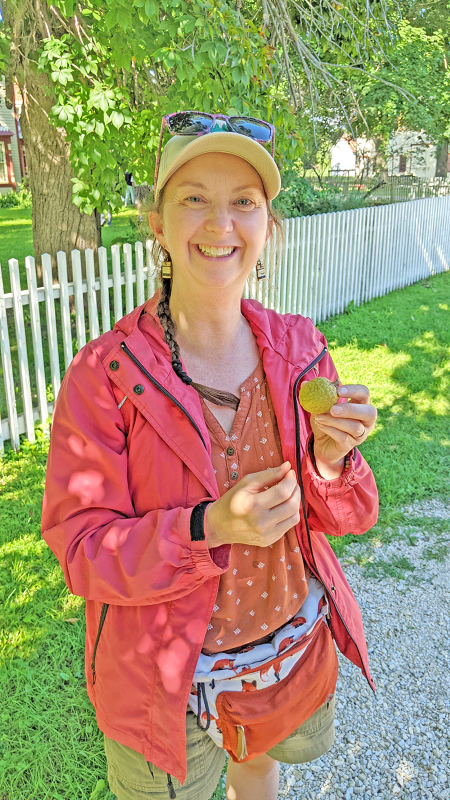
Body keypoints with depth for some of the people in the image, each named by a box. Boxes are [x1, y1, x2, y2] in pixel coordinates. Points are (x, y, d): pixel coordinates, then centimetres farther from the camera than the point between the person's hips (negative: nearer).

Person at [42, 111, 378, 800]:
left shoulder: (299, 349, -10)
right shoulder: (104, 374, -22)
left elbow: (345, 516, -4)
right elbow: (82, 548, -19)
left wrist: (330, 461, -26)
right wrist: (209, 527, -34)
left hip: (295, 650, 4)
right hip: (165, 683, -3)